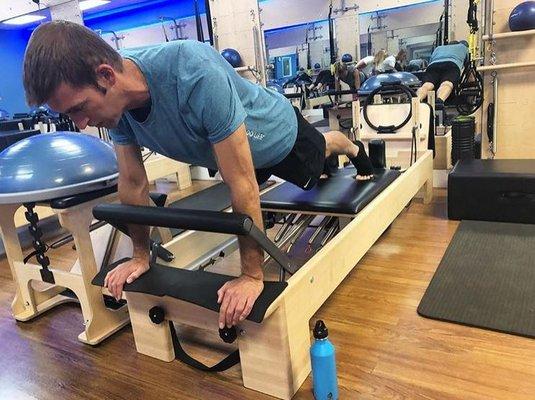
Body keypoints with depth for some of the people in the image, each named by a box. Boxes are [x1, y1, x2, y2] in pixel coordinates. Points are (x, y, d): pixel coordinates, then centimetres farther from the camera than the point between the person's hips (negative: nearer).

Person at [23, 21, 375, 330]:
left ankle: (352, 146, 63)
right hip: (231, 150, 6)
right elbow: (133, 183, -15)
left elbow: (241, 184, -43)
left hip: (277, 133, -6)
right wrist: (141, 256, -7)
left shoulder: (195, 74, -49)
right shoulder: (114, 100, -28)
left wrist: (253, 275, -35)